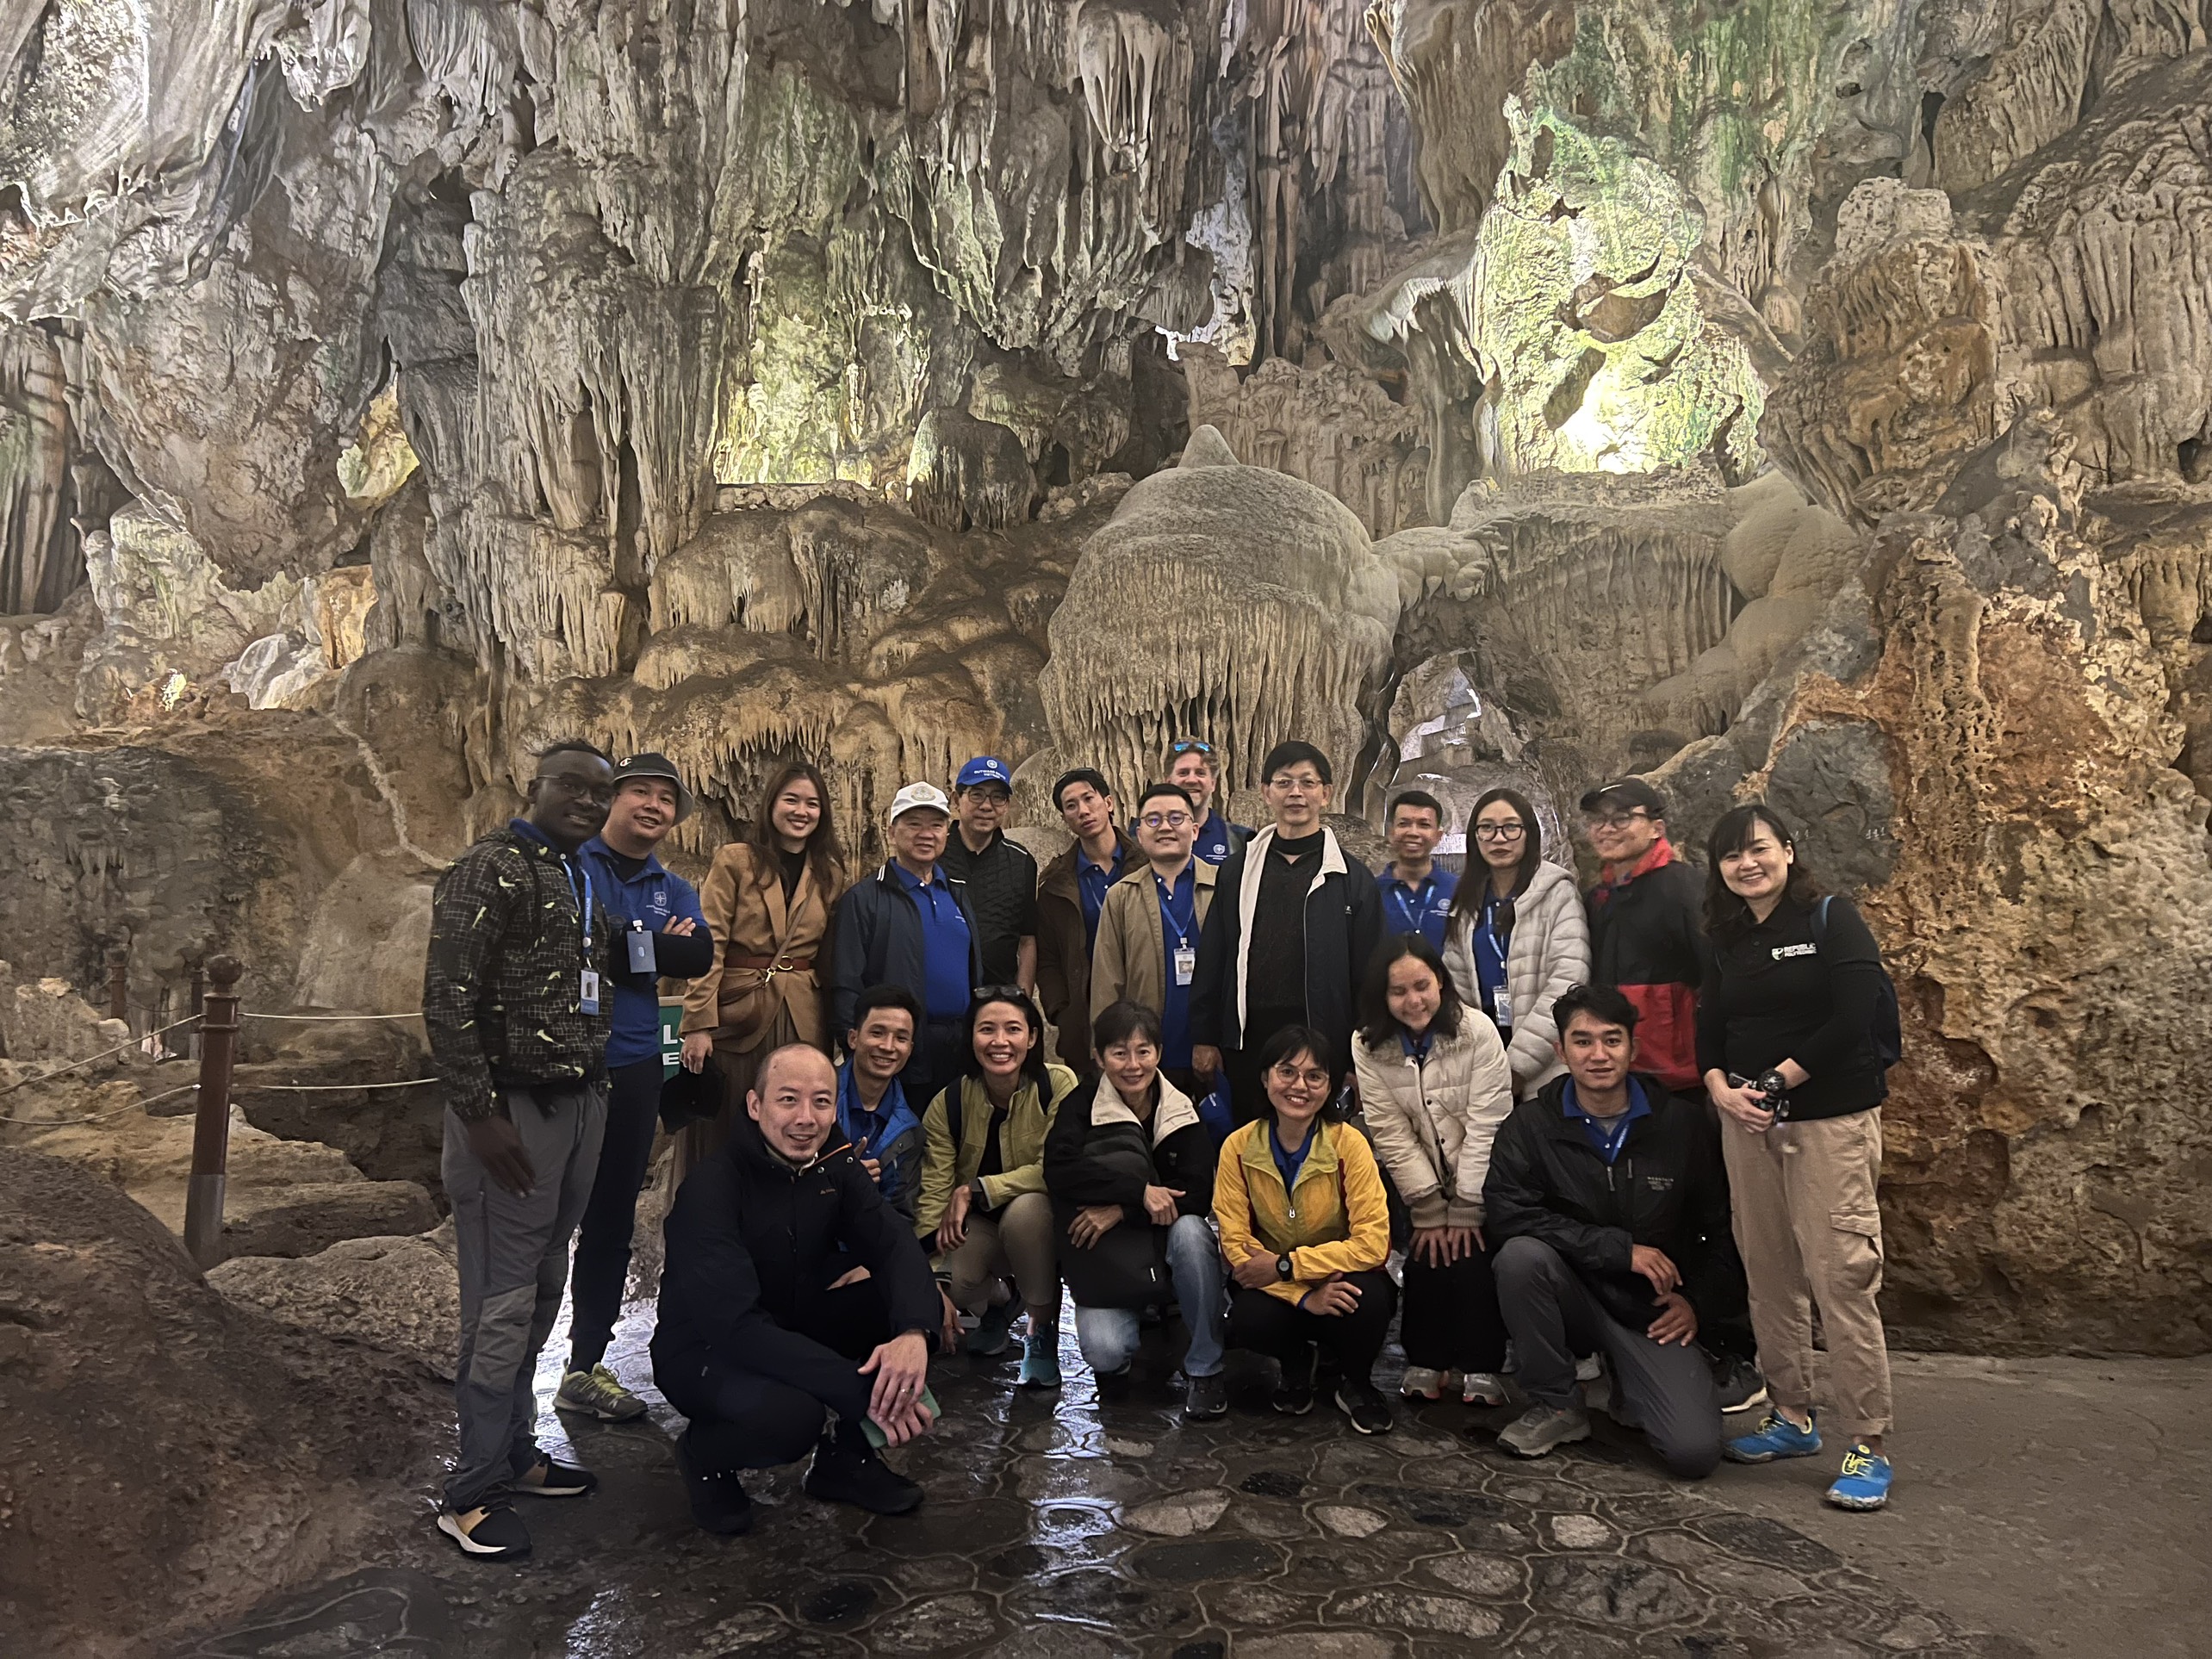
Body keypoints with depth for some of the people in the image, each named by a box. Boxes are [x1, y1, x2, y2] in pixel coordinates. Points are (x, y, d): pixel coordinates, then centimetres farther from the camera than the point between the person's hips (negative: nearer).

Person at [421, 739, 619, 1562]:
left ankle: (514, 1453, 29)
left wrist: (594, 1092, 11)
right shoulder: (488, 872, -10)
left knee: (542, 1293, 16)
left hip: (580, 1104, 8)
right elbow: (447, 1003, -15)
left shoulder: (585, 881, 16)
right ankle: (472, 1494, 11)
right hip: (514, 1111, -8)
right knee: (503, 1304, -2)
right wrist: (481, 1115, -19)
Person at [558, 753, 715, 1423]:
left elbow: (700, 955, -5)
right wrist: (655, 946, -12)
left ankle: (586, 1366, 25)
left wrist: (619, 944, -11)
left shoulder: (674, 891, 13)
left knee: (612, 1218, 12)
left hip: (633, 1069, 5)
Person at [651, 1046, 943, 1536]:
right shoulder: (712, 1187, -25)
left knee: (911, 1300, -16)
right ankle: (705, 1456, 0)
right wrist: (864, 1393, -39)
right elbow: (737, 1328, -34)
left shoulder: (834, 1166, -4)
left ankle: (845, 1457, 3)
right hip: (704, 1350, -6)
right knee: (788, 1416, -36)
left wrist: (914, 1333, -38)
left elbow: (896, 1246, -15)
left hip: (793, 1330, 6)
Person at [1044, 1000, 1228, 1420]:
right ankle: (1116, 1357, 13)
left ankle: (1205, 1370, -15)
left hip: (1167, 1243, 1)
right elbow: (1059, 1169, -25)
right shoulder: (1082, 1105, -8)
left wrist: (1120, 1210, -26)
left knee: (1190, 1230, -33)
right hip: (1107, 1261, -1)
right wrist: (1140, 1191, -32)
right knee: (1103, 1352, -27)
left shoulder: (1182, 1109, -6)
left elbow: (1199, 1195, -16)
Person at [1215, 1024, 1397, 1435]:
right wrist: (1305, 1296, -26)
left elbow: (1373, 1242, -20)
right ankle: (1296, 1361, 7)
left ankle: (1354, 1382, 2)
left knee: (1369, 1299, -34)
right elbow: (1235, 1245, -12)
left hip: (1340, 1281, -1)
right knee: (1248, 1321, -32)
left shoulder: (1348, 1143, -15)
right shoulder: (1239, 1147, -11)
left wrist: (1285, 1265, -24)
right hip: (1273, 1285, 1)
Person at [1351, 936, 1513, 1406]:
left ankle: (1481, 1367, 0)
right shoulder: (1369, 1047, -10)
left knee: (1473, 1256, -19)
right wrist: (1430, 1212, -13)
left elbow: (1486, 1127, -16)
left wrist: (1465, 1211, -16)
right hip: (1420, 1183, 1)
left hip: (1479, 1182, -1)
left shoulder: (1477, 1032, -16)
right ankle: (1425, 1361, 3)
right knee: (1427, 1255, -18)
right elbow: (1392, 1136, -11)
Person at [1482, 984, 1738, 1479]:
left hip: (1656, 1313, 0)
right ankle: (1555, 1405, -9)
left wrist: (1699, 1301, -5)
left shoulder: (1685, 1124, -2)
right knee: (1520, 1255, -32)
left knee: (1695, 1452, -20)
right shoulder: (1531, 1125, -6)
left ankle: (1633, 1388, 17)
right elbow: (1507, 1214, -19)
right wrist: (1620, 1248, -21)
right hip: (1575, 1299, 0)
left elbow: (1724, 1225, 7)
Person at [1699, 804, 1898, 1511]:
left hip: (1830, 1118, -5)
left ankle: (1868, 1445, 0)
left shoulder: (1833, 919, -3)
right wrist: (1721, 1089, -7)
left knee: (1841, 1274, -9)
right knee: (1769, 1272, 8)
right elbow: (1708, 1029, 11)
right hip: (1747, 1123, 5)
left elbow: (1853, 1020, -12)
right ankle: (1792, 1415, 22)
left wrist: (1777, 1080, -11)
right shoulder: (1727, 942, 13)